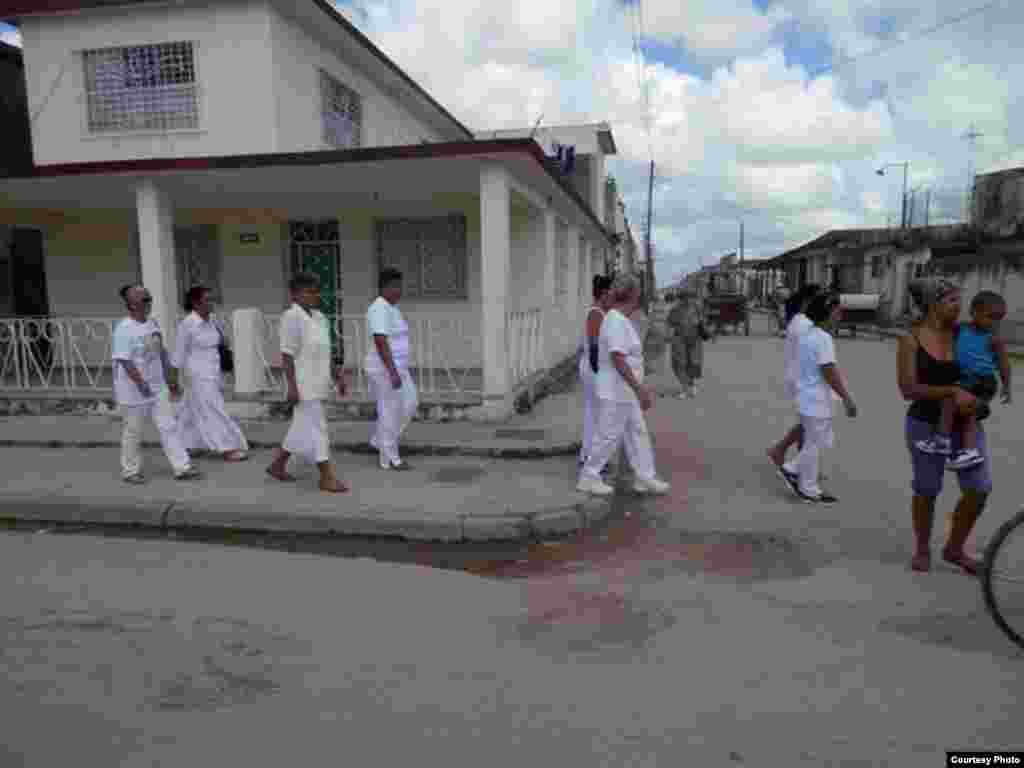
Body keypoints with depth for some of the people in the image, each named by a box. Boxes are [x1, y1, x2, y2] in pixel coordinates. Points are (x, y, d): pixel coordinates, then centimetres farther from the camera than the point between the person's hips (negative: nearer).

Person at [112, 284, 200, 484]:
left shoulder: (153, 324, 7)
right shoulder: (124, 329, -16)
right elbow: (124, 360, -21)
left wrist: (170, 381, 16)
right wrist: (141, 383, -27)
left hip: (158, 387, 7)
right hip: (133, 390, -6)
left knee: (169, 426, 4)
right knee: (133, 432, 8)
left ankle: (182, 467, 7)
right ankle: (130, 471, 24)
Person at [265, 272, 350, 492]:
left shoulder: (319, 317, 12)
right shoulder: (291, 317, -12)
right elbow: (287, 354, -16)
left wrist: (338, 377, 14)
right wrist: (292, 386, -20)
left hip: (317, 384, 9)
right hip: (304, 384, -9)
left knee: (302, 428, 17)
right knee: (316, 429, -5)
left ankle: (277, 465, 32)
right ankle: (327, 478, 1)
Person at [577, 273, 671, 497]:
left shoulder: (619, 320, 11)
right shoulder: (616, 321, -21)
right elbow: (618, 360, -27)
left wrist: (641, 387, 23)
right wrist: (639, 389, -25)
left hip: (623, 392, 10)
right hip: (616, 392, -10)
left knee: (637, 434, 14)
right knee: (608, 436, 0)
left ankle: (645, 478, 22)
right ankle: (587, 478, 12)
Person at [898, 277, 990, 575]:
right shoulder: (911, 340, -11)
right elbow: (908, 389, -18)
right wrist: (953, 392, -26)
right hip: (926, 425, -4)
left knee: (979, 488, -1)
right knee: (926, 491, 9)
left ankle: (954, 548, 22)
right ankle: (922, 549, 30)